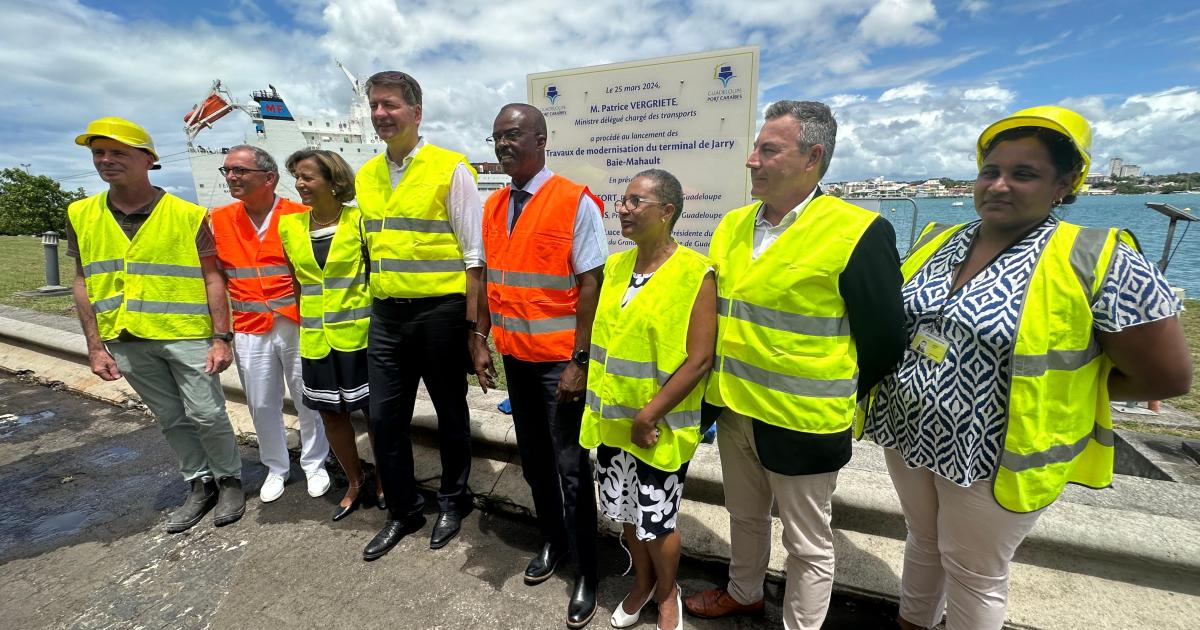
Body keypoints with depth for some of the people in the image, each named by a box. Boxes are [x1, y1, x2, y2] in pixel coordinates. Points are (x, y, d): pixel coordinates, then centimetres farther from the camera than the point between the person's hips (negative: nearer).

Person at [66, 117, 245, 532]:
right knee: (171, 420, 14)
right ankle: (200, 484, 30)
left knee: (207, 414, 1)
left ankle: (230, 480, 23)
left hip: (187, 334, -4)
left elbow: (212, 278, -7)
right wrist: (95, 345, 4)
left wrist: (221, 338, -12)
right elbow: (84, 283, 9)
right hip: (125, 341, 4)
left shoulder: (188, 215, -7)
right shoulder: (81, 215, 5)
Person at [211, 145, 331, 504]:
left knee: (308, 400, 7)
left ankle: (315, 464, 27)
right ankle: (276, 468, 32)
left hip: (297, 324, -3)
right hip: (249, 330, 3)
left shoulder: (300, 216, -5)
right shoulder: (219, 220, 5)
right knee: (262, 405, 12)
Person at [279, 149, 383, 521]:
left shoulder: (359, 220, -8)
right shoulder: (289, 225, 5)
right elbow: (295, 279, 14)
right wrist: (307, 317, 13)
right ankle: (355, 483, 34)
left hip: (359, 335, -4)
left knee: (374, 411, 6)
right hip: (316, 339, 5)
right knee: (331, 414, 14)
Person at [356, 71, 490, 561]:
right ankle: (402, 510, 32)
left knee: (450, 412, 11)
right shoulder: (365, 176, 11)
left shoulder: (450, 168, -7)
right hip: (385, 314, 6)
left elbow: (474, 255, -9)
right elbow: (371, 247, 19)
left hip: (440, 312, -5)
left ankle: (452, 501, 34)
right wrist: (375, 304, 14)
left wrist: (472, 326, -12)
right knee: (384, 416, 10)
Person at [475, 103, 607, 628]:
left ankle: (586, 574, 27)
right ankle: (551, 542, 41)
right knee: (533, 459, 18)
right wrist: (482, 340, 8)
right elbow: (488, 277, 12)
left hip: (559, 359, -6)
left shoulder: (576, 202, -12)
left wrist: (579, 360, -17)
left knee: (570, 467, 5)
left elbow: (590, 284, -15)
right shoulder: (492, 206, 8)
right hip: (514, 355, 6)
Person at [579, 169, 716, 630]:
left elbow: (699, 359, -18)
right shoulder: (614, 266, 4)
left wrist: (649, 415, -18)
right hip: (611, 420, 6)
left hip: (659, 428, -6)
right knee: (626, 513, 21)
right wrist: (601, 405, 6)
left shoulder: (696, 274, -16)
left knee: (657, 522, 12)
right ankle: (642, 582, 49)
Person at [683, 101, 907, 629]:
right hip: (734, 409, 7)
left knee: (807, 543, 16)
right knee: (745, 516, 27)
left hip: (801, 423, -6)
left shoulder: (858, 232, -16)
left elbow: (884, 341, -10)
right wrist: (719, 388, 10)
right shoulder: (733, 225, 3)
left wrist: (837, 401, -2)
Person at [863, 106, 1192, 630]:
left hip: (993, 458, -5)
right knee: (923, 542, 26)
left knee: (974, 572, 16)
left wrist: (1058, 382, -5)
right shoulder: (935, 241, 1)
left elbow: (1166, 376, -10)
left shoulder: (1097, 260, -15)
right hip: (906, 434, 5)